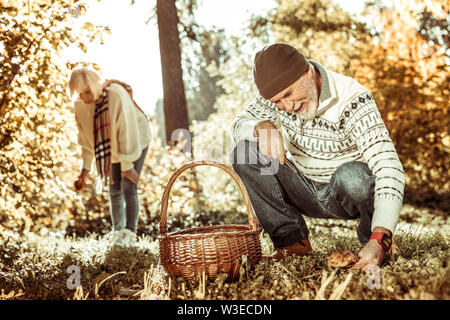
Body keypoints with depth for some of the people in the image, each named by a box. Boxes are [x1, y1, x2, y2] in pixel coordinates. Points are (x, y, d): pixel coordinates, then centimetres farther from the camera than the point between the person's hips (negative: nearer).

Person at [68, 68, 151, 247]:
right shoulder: (81, 104, -13)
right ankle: (117, 232, 16)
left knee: (128, 187, -15)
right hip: (111, 147, 6)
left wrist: (127, 165, -26)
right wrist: (86, 168, -7)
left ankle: (129, 233, -12)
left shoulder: (116, 95, -32)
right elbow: (86, 137, -4)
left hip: (135, 141, -5)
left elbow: (126, 130, -29)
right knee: (114, 190, 6)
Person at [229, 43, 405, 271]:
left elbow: (389, 167, -35)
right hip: (306, 194, 5)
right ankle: (292, 240, -8)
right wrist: (263, 127, -30)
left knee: (351, 174, -39)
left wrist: (379, 241, -47)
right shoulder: (279, 90, -11)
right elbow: (238, 124, -4)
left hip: (347, 193, -4)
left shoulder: (353, 101, -27)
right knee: (243, 153, -16)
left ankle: (371, 238, -7)